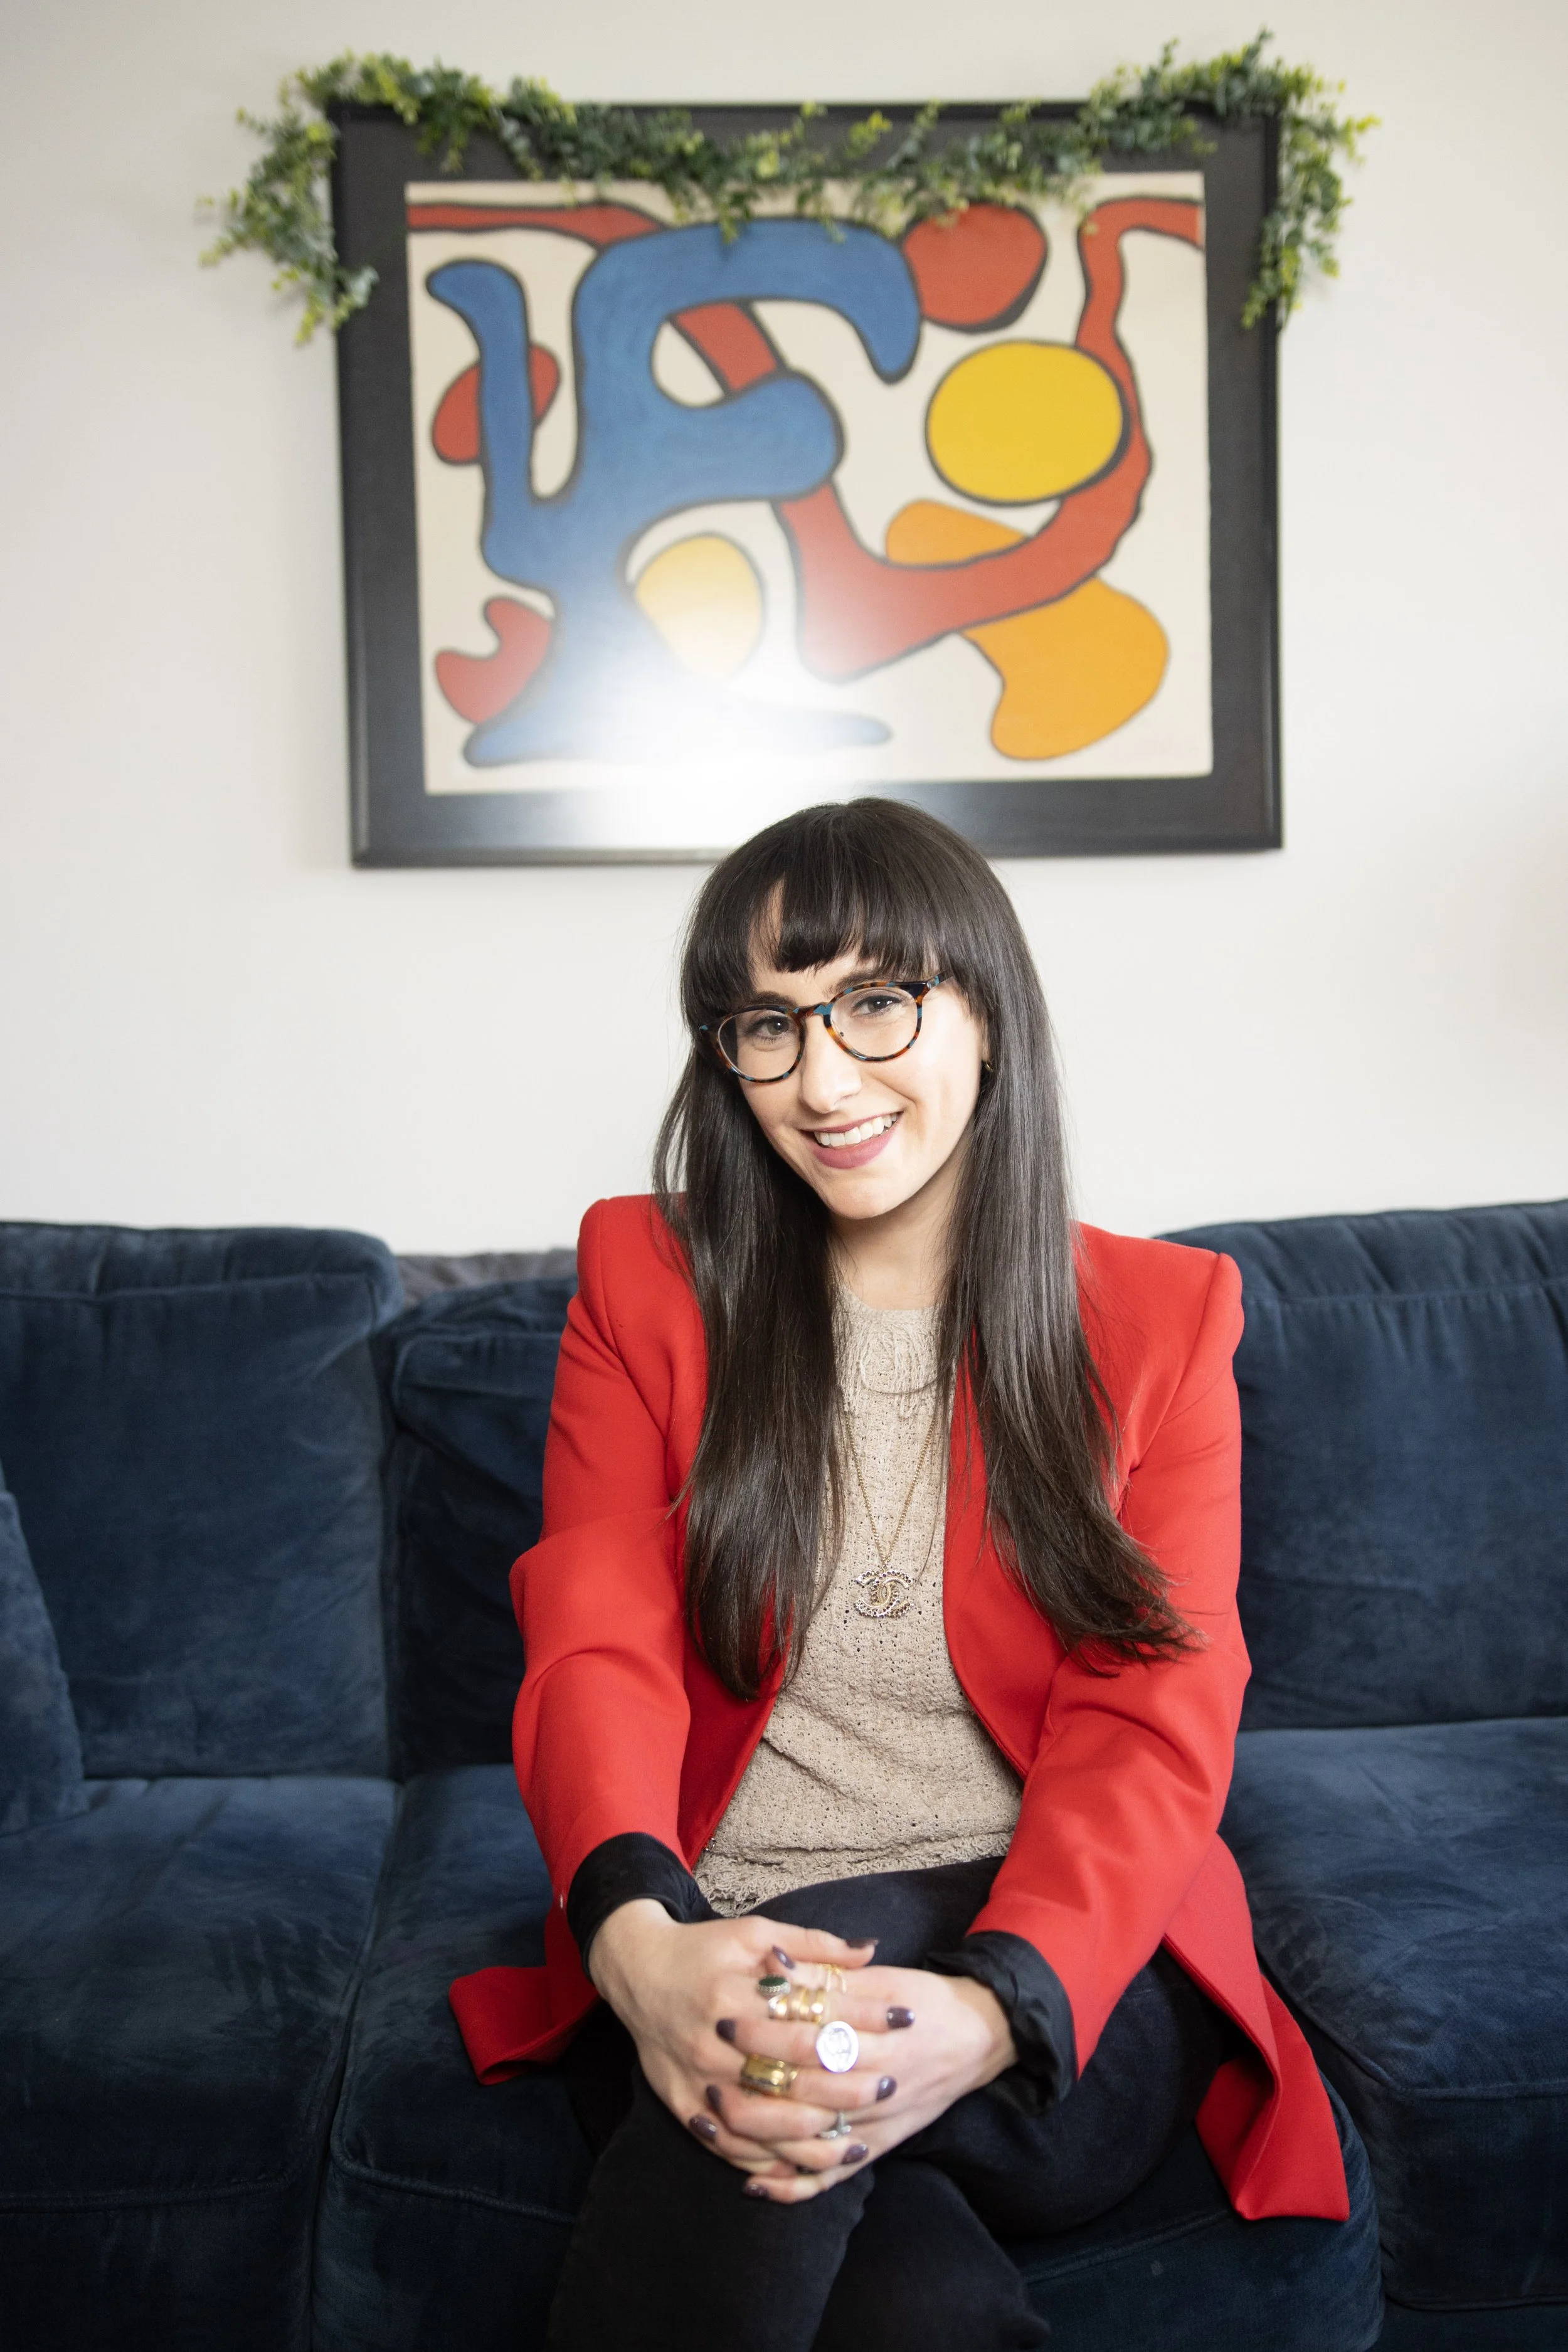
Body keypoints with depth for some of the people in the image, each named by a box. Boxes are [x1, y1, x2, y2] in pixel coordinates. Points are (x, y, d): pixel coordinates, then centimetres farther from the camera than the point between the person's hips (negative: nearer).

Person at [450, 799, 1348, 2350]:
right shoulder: (650, 1279, 6)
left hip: (1072, 1987, 1)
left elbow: (1152, 1729, -5)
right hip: (705, 1968, 0)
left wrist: (992, 2009, -26)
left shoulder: (1161, 1318, 4)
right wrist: (638, 1935, -27)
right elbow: (597, 1644, -5)